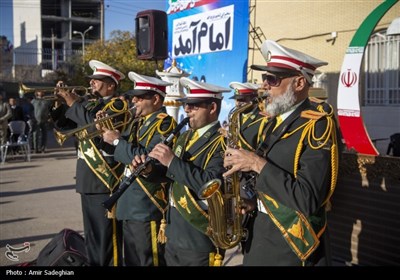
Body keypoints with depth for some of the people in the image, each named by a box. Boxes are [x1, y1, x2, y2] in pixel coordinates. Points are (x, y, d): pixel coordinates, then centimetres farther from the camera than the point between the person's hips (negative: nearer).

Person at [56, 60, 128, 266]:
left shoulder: (118, 105, -10)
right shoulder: (92, 103, 16)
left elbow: (95, 121, -28)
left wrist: (73, 102, -14)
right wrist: (61, 101, 6)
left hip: (105, 180, -9)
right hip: (89, 179, 9)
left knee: (107, 235, -2)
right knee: (92, 235, 18)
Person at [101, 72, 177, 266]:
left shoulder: (164, 123, -15)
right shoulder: (139, 122, 14)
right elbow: (126, 150, 13)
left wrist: (117, 140, -18)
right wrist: (108, 132, -2)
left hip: (147, 207, -9)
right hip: (129, 205, 9)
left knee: (148, 261, 2)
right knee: (131, 260, 19)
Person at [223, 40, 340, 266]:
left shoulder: (317, 126, -19)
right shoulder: (277, 121, 7)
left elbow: (308, 200, -27)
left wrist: (257, 164, -24)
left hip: (294, 244, -7)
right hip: (263, 233, 7)